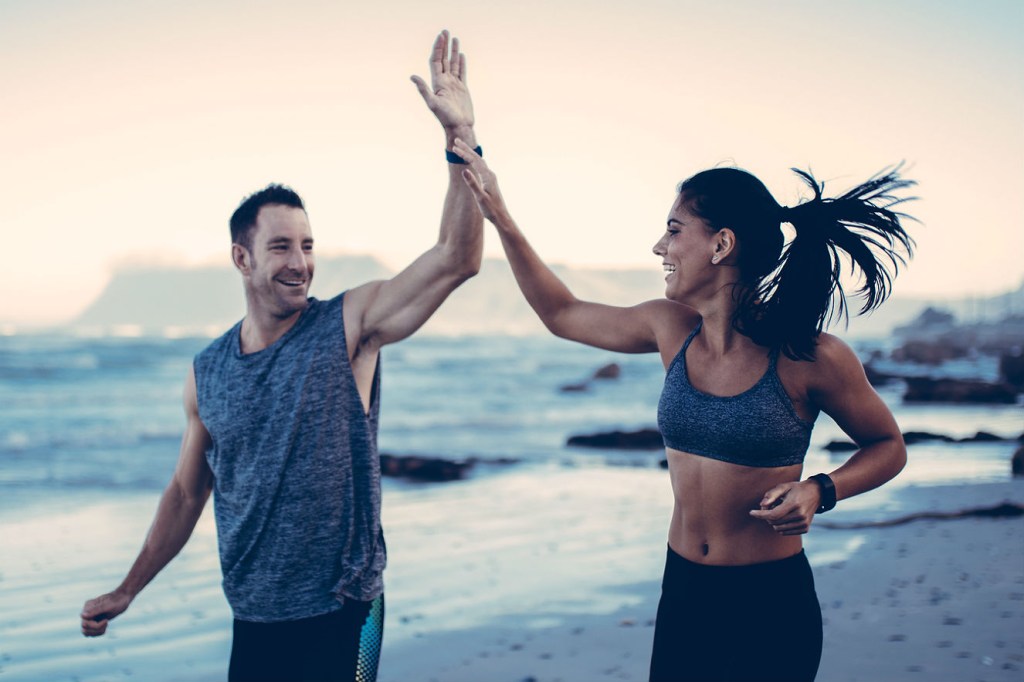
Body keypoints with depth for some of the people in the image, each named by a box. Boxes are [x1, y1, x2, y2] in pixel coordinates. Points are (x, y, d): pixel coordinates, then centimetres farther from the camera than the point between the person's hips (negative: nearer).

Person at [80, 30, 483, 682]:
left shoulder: (348, 327, -6)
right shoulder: (208, 372, 5)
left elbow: (457, 259, -17)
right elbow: (187, 492, 16)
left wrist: (460, 136, -24)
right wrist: (128, 591, 19)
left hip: (340, 619, -3)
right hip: (254, 622, 4)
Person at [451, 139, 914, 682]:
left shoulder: (808, 356, -14)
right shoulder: (671, 330, -1)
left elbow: (888, 448, 0)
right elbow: (561, 314, 14)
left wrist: (819, 491, -19)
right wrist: (498, 216, 11)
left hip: (772, 604, -4)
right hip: (683, 594, 4)